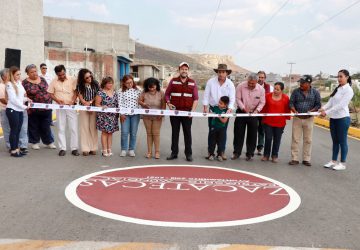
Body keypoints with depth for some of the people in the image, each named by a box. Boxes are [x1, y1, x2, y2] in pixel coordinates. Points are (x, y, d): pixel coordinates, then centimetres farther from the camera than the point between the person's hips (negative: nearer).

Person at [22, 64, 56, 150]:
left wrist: (50, 101, 10)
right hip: (33, 109, -3)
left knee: (46, 126, 9)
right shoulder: (25, 83, -6)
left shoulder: (42, 79, 8)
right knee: (34, 126, 10)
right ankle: (35, 142, 24)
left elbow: (48, 90, 15)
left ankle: (49, 142, 21)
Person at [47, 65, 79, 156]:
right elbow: (50, 93, 4)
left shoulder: (72, 80, -5)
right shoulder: (54, 81, 0)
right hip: (60, 107, 1)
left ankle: (74, 148, 6)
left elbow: (76, 92, -3)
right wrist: (57, 100, -14)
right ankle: (62, 148, 11)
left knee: (73, 128, 0)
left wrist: (72, 101, -18)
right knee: (61, 128, 5)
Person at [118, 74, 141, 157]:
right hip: (125, 114, -1)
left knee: (133, 133, 5)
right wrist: (121, 114, -7)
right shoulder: (121, 91, 1)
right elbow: (120, 103, -1)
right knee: (124, 132, -1)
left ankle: (131, 150, 16)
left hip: (135, 114, 1)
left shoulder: (137, 90, 5)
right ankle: (124, 150, 12)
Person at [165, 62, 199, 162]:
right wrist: (168, 103, -7)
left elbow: (196, 98, 3)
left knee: (187, 133, 4)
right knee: (175, 132, 7)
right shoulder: (173, 81, 6)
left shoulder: (192, 83, 5)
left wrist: (192, 110, -8)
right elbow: (167, 94, 10)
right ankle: (174, 153, 15)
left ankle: (188, 153, 12)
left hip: (187, 112, 0)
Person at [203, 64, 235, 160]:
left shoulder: (230, 84, -6)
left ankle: (222, 151, 13)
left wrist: (230, 109, -25)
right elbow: (206, 95, -3)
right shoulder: (211, 82, -7)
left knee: (223, 131, 5)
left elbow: (232, 99, -9)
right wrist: (205, 107, -10)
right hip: (212, 109, 0)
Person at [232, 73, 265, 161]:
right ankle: (236, 152, 14)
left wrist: (257, 110, -21)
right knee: (238, 133, 3)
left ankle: (250, 154, 15)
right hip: (241, 112, 0)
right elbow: (238, 99, -9)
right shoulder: (241, 86, -13)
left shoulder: (261, 89, -10)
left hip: (253, 113, 0)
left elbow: (262, 102, -5)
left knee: (252, 135, 4)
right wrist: (243, 108, -20)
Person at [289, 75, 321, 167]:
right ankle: (294, 159, 8)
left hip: (309, 118, 0)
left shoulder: (315, 93, 0)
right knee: (295, 139, 1)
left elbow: (318, 105, 0)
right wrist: (294, 111, -18)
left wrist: (311, 111, -16)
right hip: (297, 118, 0)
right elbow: (291, 103, -1)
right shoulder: (296, 91, 0)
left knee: (308, 140, 6)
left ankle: (306, 159, 15)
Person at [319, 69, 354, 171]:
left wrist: (327, 112, -21)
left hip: (343, 118, -7)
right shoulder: (337, 89, 11)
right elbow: (330, 102, 8)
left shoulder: (348, 90, -11)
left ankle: (343, 163, 12)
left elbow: (340, 105, -18)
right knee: (335, 141, 13)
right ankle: (333, 161, 22)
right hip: (333, 118, 7)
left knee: (342, 141, 2)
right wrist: (323, 108, -10)